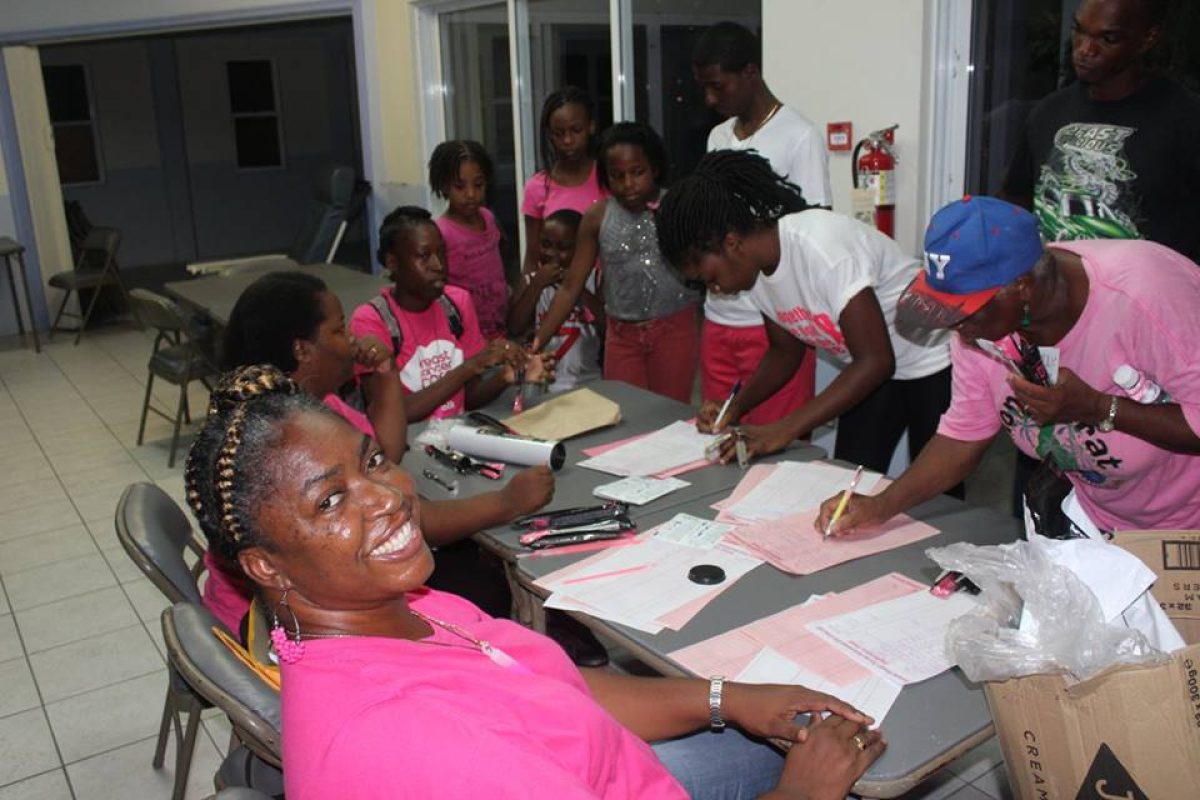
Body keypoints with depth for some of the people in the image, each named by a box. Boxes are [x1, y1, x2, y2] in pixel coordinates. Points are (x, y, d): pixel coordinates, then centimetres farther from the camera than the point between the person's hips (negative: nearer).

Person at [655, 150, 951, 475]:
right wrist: (735, 407, -10)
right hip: (873, 371, 7)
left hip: (933, 365, -7)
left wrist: (784, 430, -31)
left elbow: (876, 361, -29)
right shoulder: (756, 267, -7)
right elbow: (785, 351, 7)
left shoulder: (820, 247, -31)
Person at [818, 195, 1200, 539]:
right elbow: (963, 436, 0)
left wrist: (1096, 407, -32)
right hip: (1097, 519, 6)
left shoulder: (1143, 298, -28)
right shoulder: (980, 314, -9)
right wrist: (882, 506, -10)